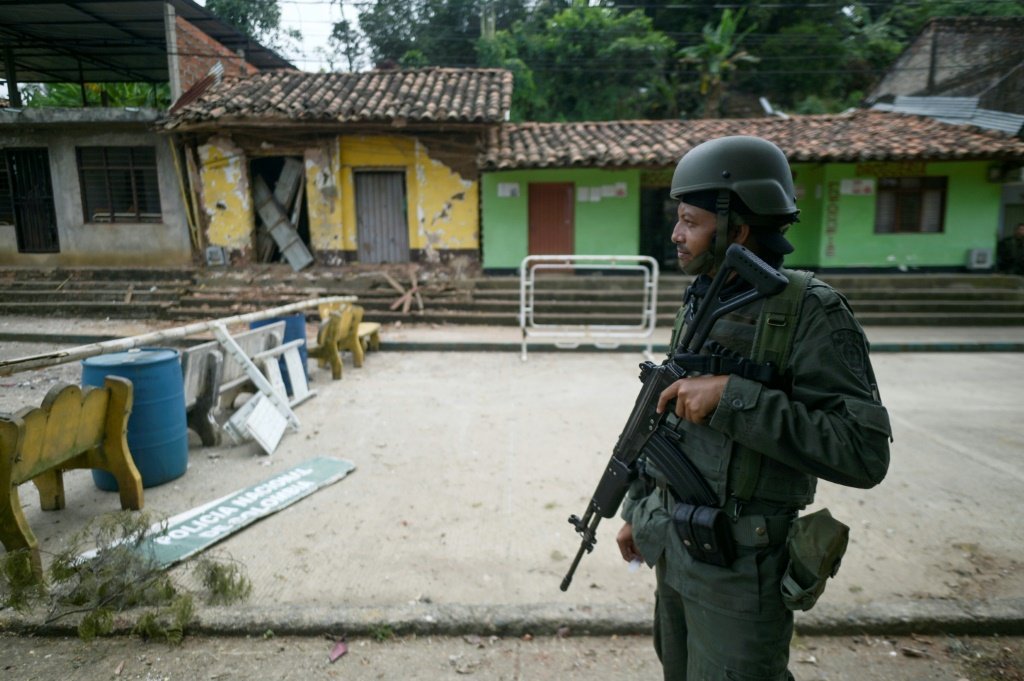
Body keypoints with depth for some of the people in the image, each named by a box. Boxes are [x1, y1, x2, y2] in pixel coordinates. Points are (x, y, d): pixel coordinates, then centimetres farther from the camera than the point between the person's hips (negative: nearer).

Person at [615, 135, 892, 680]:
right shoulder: (697, 303, 6)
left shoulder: (811, 313, -17)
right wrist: (635, 508, 16)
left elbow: (864, 452, -24)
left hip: (739, 570, -7)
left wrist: (733, 398, -29)